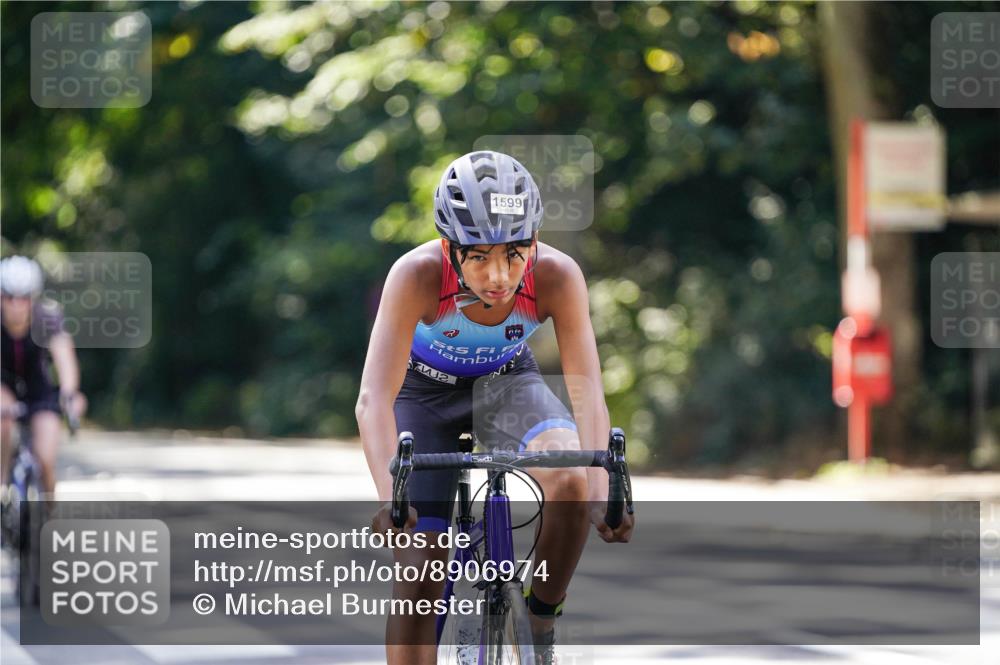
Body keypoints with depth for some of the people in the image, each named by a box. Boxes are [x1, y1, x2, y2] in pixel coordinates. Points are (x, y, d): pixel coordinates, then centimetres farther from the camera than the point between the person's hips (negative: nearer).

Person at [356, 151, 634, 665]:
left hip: (507, 381, 1)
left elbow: (588, 393, -34)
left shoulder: (557, 275, -31)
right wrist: (389, 497, -56)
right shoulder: (418, 274, -35)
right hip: (426, 390, -1)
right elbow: (374, 397, -41)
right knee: (417, 579, -9)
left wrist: (600, 492, -50)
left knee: (572, 480, -29)